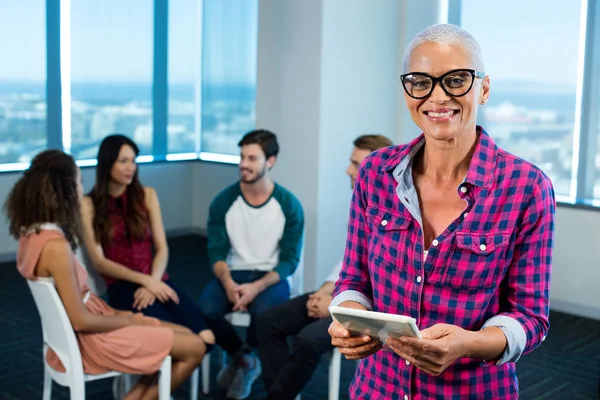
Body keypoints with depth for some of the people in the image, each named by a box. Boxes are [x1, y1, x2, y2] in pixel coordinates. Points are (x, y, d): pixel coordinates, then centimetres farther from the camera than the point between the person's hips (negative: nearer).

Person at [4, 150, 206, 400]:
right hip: (89, 338, -9)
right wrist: (127, 321, -9)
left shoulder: (32, 232, 0)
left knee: (186, 335, 12)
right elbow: (81, 321, -23)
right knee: (194, 348, -3)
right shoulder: (55, 246, -28)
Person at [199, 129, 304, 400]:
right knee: (206, 309, -29)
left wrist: (256, 287, -23)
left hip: (271, 277, -2)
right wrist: (228, 283, -22)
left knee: (263, 312, -36)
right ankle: (245, 360, 4)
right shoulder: (223, 202, -2)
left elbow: (289, 260, -7)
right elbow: (216, 252, -1)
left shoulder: (289, 205, -7)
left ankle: (240, 357, 3)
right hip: (233, 275, 2)